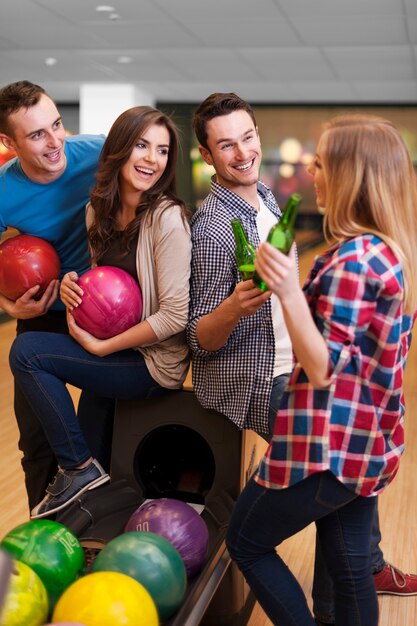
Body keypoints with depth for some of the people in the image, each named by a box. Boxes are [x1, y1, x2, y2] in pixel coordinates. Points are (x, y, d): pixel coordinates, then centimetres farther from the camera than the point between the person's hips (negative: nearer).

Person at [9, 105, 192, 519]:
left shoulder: (168, 218, -19)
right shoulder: (99, 210, 3)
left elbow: (175, 315, -22)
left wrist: (100, 346, -16)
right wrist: (72, 285, -7)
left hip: (156, 363, -7)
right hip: (116, 352, 7)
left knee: (26, 351, -15)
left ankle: (80, 468, -2)